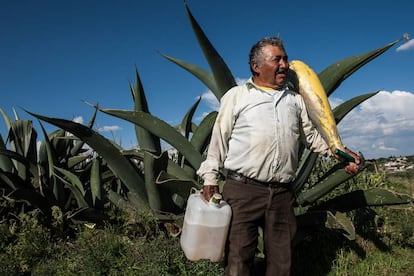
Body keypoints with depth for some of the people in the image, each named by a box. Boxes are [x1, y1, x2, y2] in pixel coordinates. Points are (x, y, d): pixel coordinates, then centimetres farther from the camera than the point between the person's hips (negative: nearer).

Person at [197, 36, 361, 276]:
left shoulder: (295, 100, 18)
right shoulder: (236, 96, 7)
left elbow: (311, 135, 24)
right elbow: (219, 139, 5)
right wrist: (211, 178, -1)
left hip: (283, 193, 4)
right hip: (242, 190, -3)